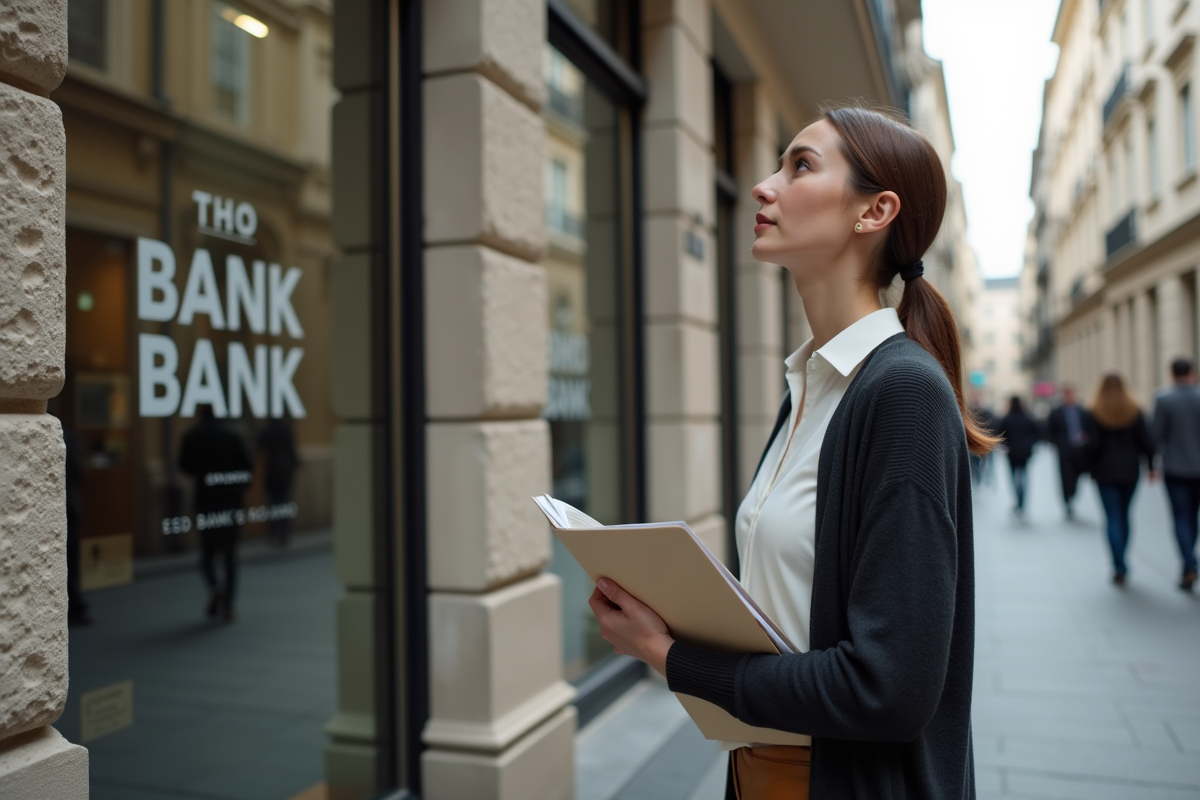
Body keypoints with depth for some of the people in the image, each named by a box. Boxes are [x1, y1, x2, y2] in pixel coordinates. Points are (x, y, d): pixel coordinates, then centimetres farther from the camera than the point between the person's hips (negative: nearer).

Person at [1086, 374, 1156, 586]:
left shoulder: (1096, 413, -7)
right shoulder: (1134, 411, 0)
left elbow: (1092, 445, -13)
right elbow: (1146, 441, -4)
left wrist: (1091, 468, -1)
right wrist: (1150, 465, 6)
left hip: (1106, 472, -3)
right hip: (1130, 471, 3)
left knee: (1112, 517, -1)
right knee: (1124, 515, 14)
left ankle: (1119, 567, -11)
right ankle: (1120, 564, 20)